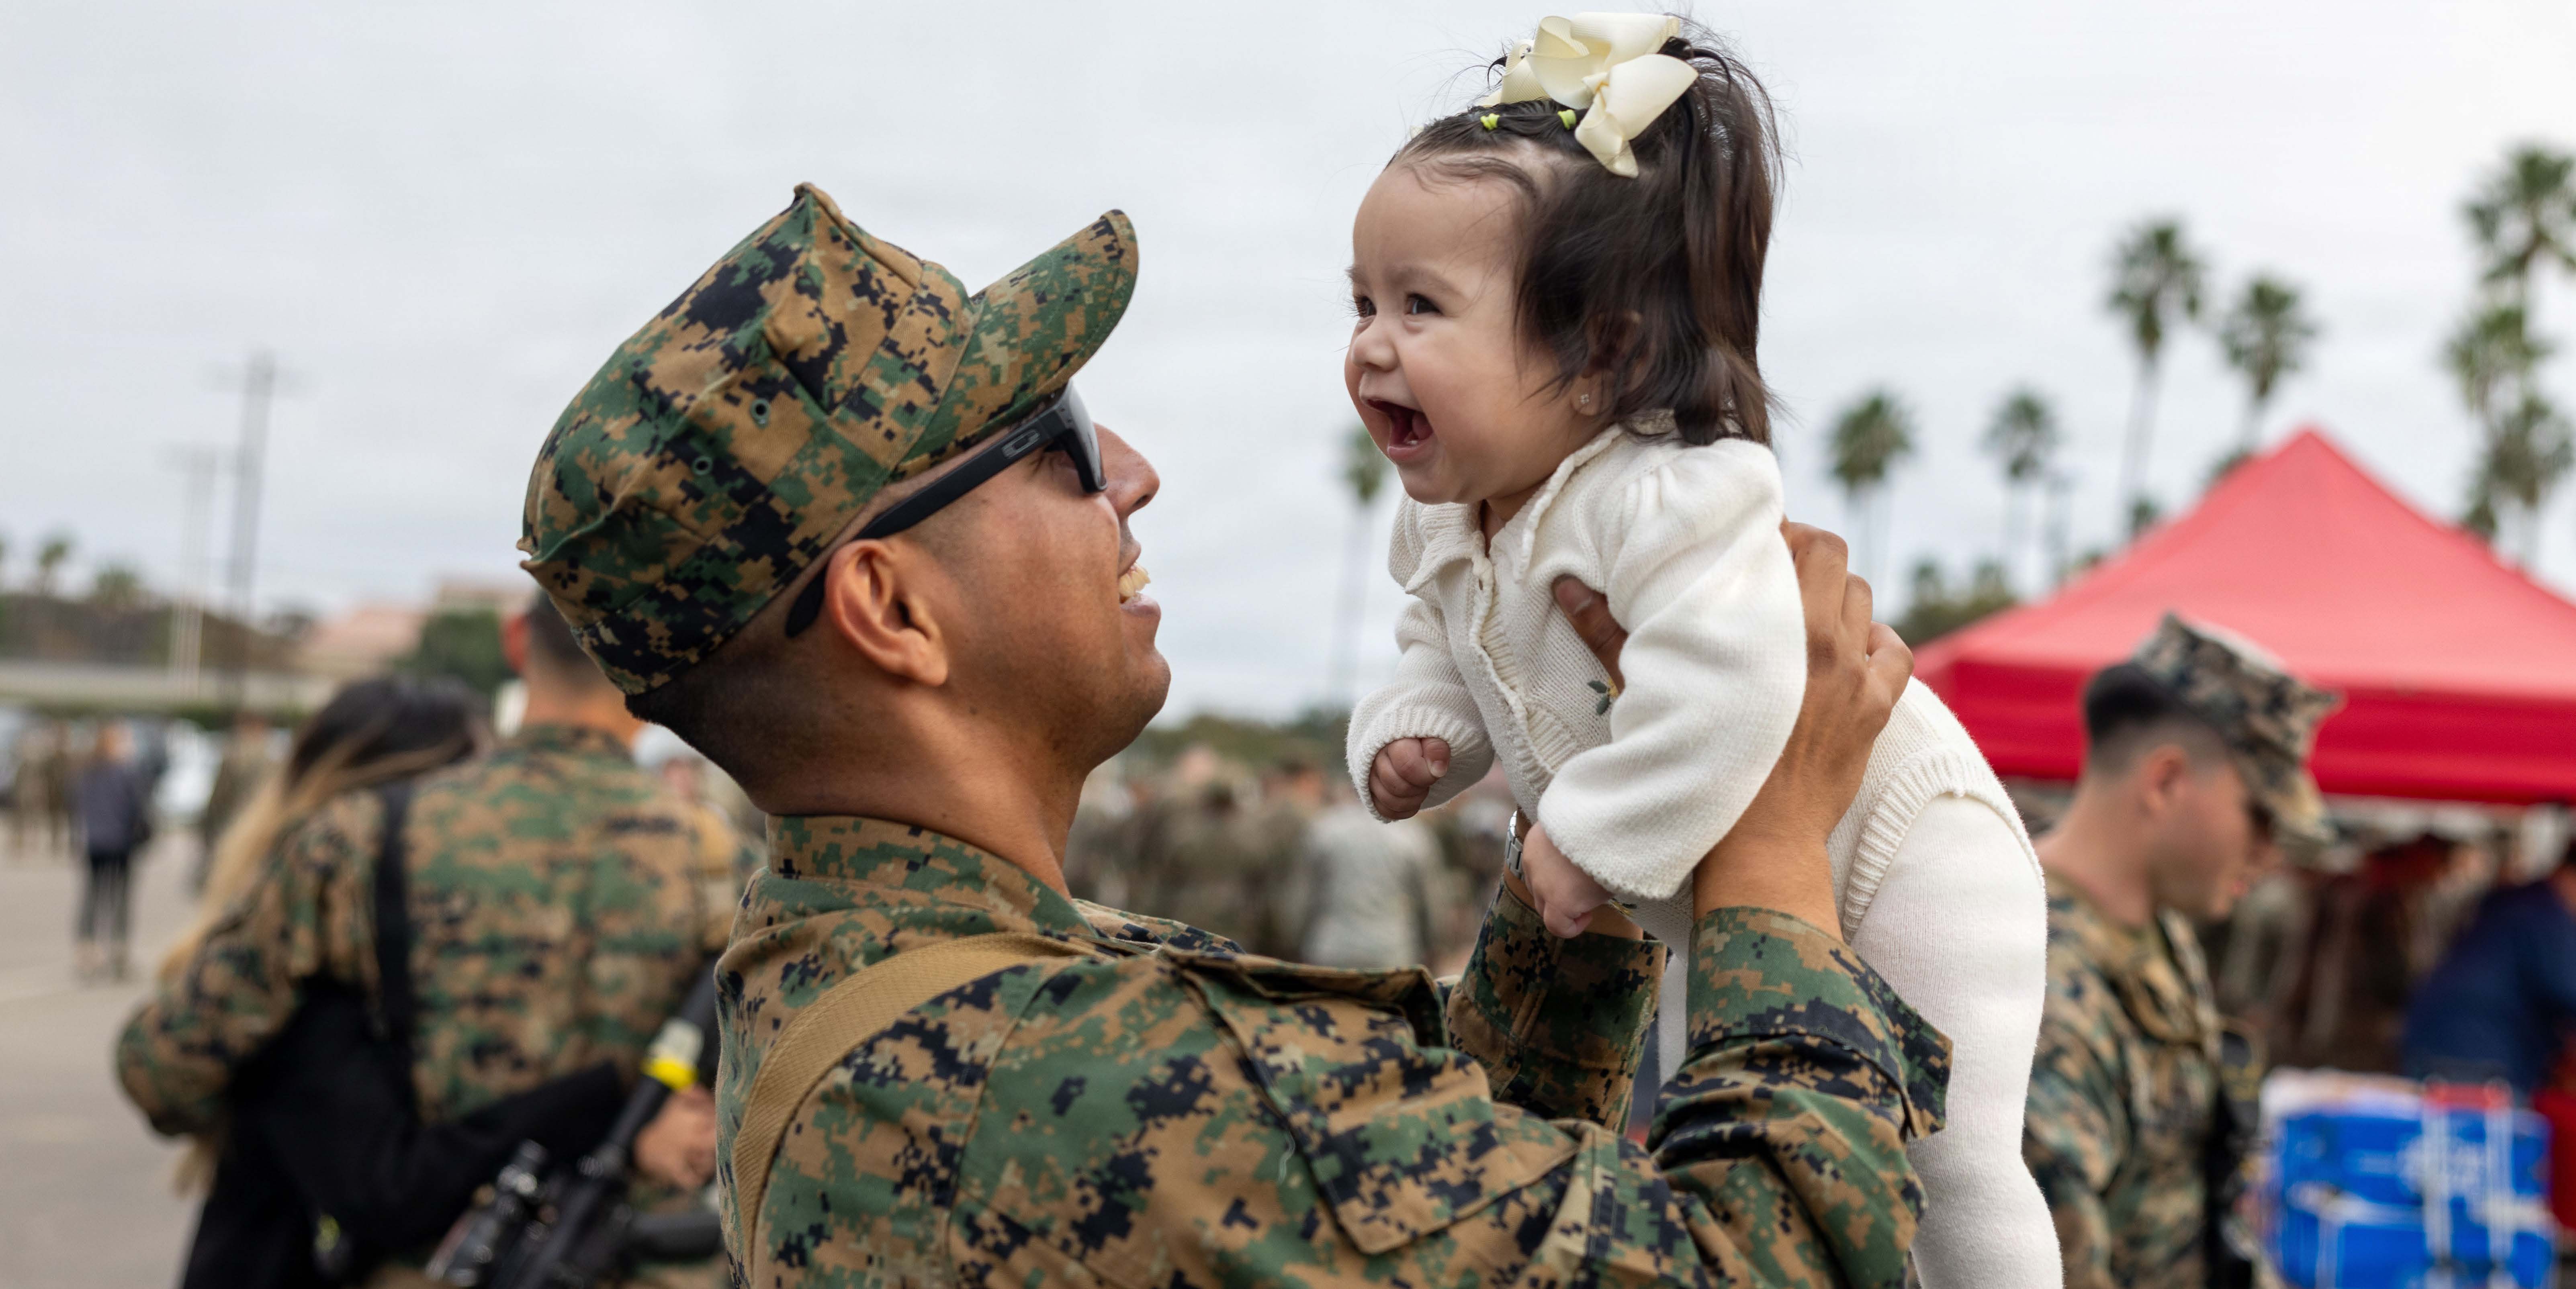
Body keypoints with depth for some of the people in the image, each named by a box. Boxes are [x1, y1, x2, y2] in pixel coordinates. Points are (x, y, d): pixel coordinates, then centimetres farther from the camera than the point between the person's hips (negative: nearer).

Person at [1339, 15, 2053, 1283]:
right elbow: (1442, 659, 11)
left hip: (1895, 858, -9)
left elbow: (1728, 684, -50)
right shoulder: (1445, 526, -5)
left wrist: (1592, 841, -40)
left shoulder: (1668, 503, -37)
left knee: (1952, 1169, -6)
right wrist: (1409, 732, -12)